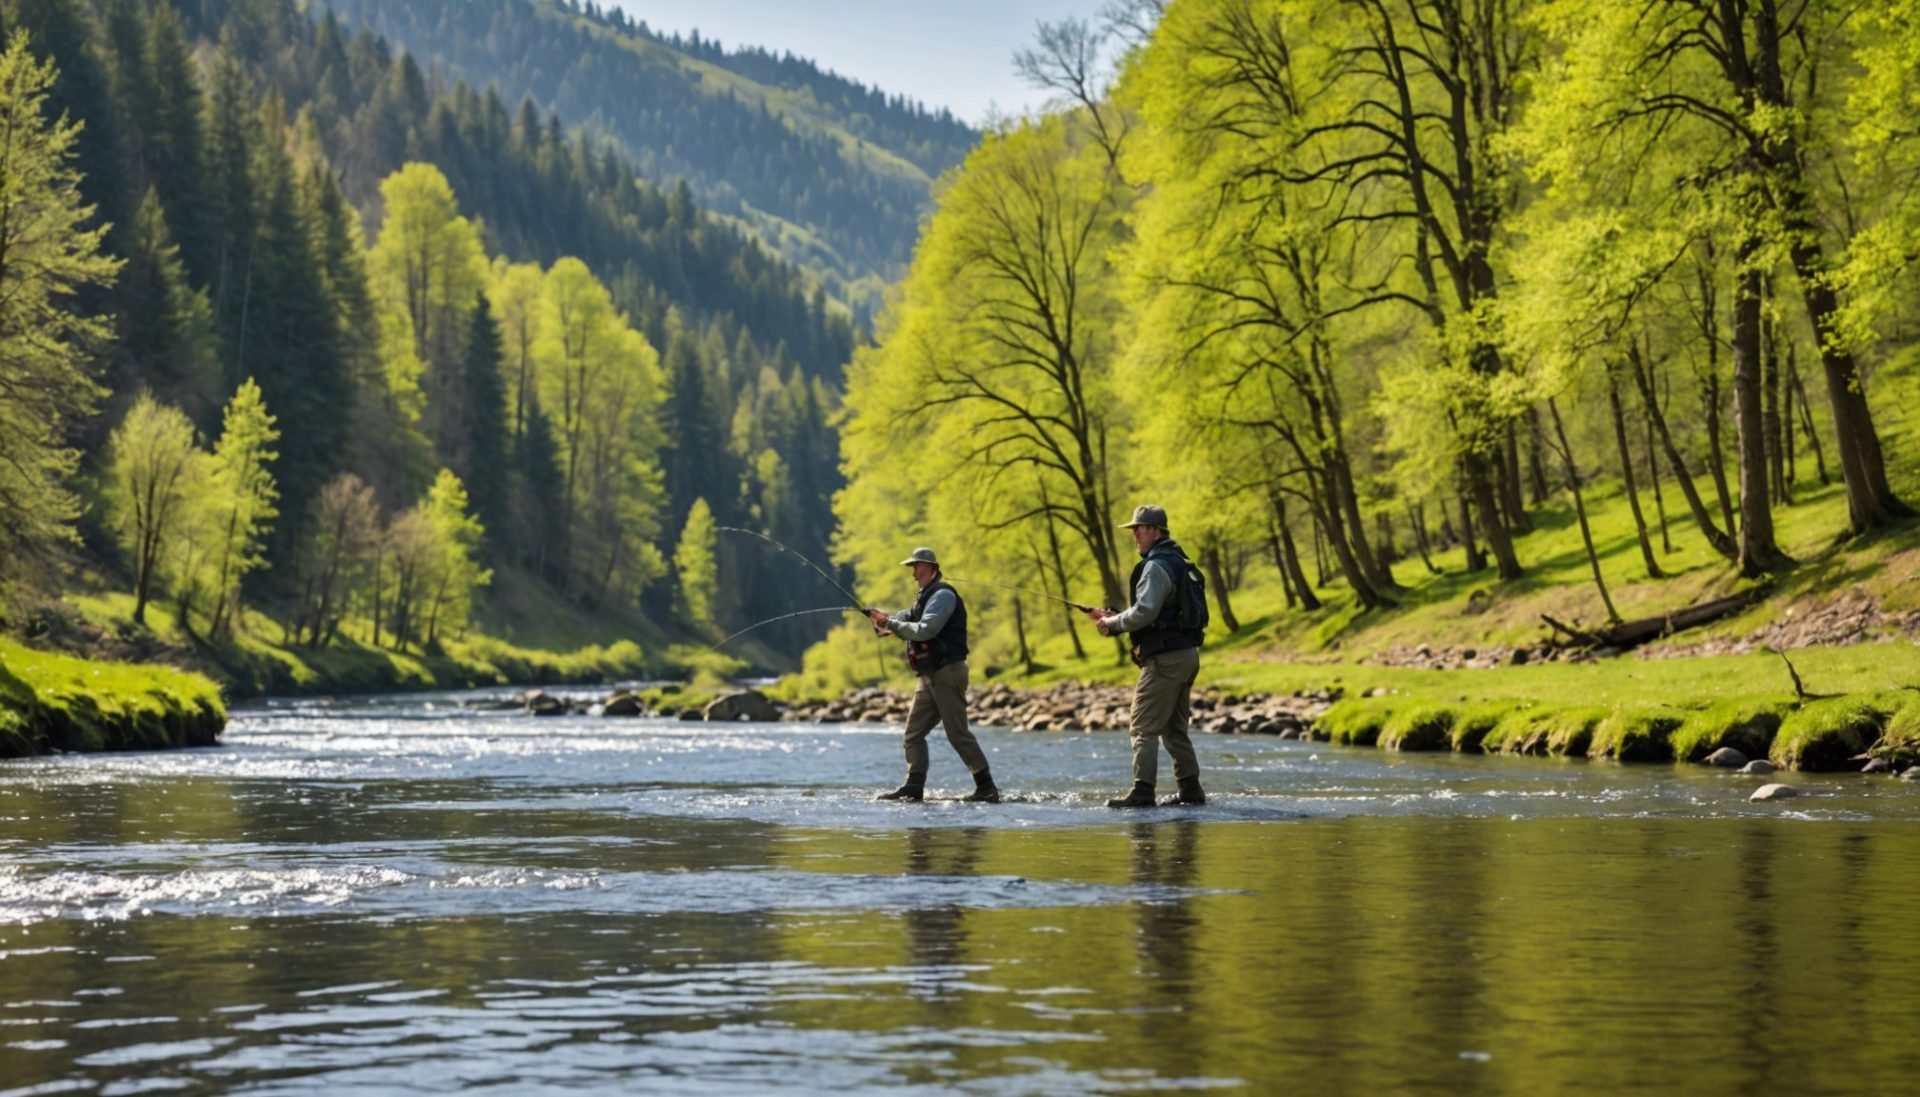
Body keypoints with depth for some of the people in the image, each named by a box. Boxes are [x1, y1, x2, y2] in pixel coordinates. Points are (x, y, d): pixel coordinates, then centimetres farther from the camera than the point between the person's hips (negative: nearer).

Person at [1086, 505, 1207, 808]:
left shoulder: (1157, 566, -14)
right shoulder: (1178, 563, 18)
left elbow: (1144, 611, -22)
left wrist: (1113, 623, -6)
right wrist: (1113, 618, 13)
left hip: (1165, 658, -10)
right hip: (1186, 654, 10)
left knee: (1144, 726, -9)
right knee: (1175, 727, 16)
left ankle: (1142, 791, -14)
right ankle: (1191, 788, 16)